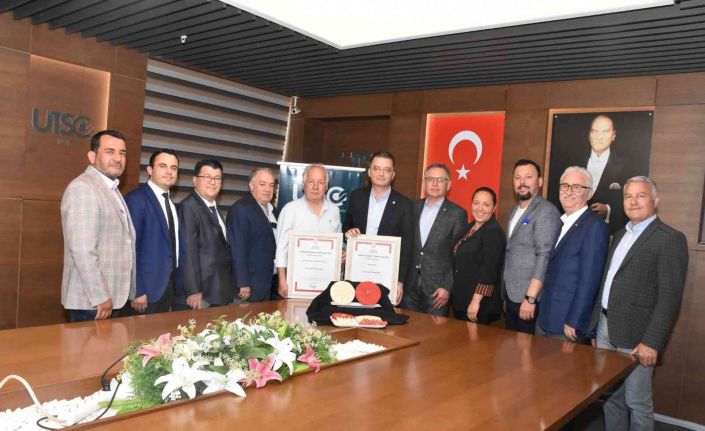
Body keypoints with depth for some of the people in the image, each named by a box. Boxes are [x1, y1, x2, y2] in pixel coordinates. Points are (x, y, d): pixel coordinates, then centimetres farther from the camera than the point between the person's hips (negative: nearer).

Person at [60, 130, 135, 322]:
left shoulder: (111, 190, 16)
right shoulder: (83, 187, -14)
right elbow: (82, 249, -22)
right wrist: (100, 297, -20)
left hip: (111, 298, 9)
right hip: (91, 301, -9)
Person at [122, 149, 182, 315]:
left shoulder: (171, 204, 12)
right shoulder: (136, 199, -13)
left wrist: (174, 283, 9)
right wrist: (137, 291, -19)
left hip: (168, 287, 8)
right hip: (146, 286, -7)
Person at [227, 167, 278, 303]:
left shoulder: (272, 210, 11)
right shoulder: (240, 209, -13)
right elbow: (238, 248, -19)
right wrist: (243, 284, -21)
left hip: (267, 286, 8)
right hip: (248, 287, -8)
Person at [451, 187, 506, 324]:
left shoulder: (494, 232, -14)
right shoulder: (470, 227, 11)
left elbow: (489, 270, -21)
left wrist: (476, 300, -25)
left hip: (480, 304, -8)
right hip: (460, 300, 8)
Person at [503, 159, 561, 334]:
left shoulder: (546, 211, -12)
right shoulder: (516, 210, 13)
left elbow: (544, 256, -19)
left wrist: (530, 298, -22)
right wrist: (506, 296, 12)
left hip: (529, 297, -7)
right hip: (511, 295, 7)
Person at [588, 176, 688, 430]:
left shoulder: (670, 239, -9)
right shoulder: (620, 235, 15)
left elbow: (670, 297, -15)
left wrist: (652, 342, -19)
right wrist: (596, 328, 14)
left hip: (635, 335, -7)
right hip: (606, 330, 7)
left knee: (637, 403, 5)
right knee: (611, 398, 16)